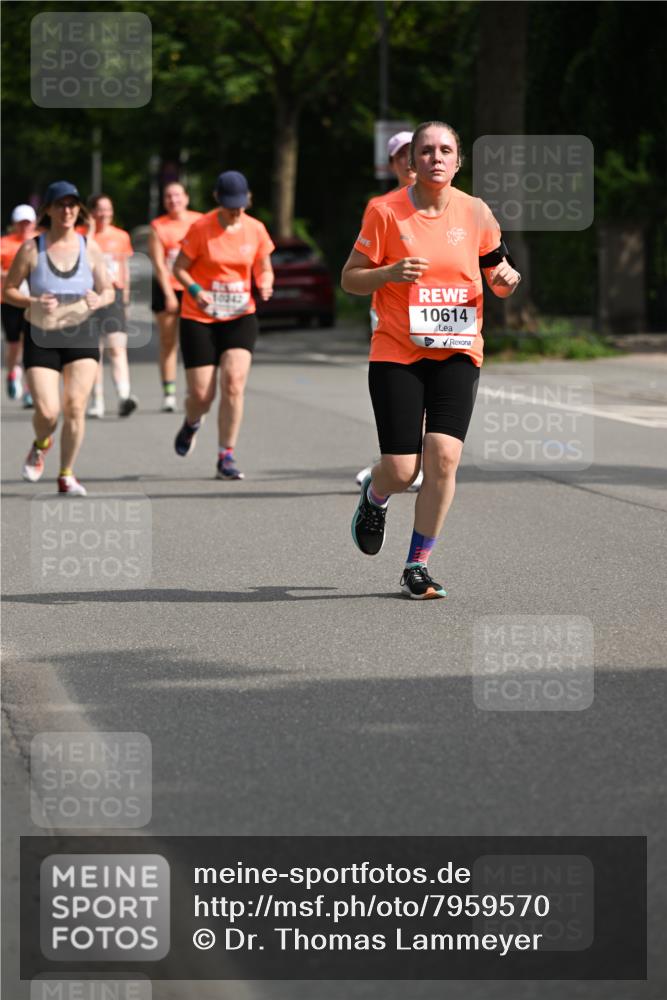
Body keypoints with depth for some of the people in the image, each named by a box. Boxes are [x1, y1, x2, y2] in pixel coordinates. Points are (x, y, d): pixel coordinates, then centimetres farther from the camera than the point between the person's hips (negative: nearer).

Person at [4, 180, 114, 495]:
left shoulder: (89, 248, -2)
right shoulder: (31, 249, -8)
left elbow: (108, 291, 5)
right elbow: (8, 291, -3)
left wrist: (99, 300, -19)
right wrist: (34, 302, -22)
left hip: (81, 336, 1)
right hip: (40, 338, -1)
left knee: (75, 406, -10)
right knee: (47, 412, -10)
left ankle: (66, 475, 5)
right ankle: (40, 445, 27)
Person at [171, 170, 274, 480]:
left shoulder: (255, 230, 0)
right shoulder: (200, 228, -9)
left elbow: (264, 270, 11)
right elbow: (179, 268, -2)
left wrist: (265, 284, -12)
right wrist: (195, 290, -21)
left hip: (240, 317, 2)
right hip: (199, 318, -2)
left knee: (234, 382, -18)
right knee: (201, 394, -3)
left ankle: (226, 458, -8)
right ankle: (191, 424, 36)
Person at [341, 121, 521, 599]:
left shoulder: (476, 212, 3)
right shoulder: (386, 212, -5)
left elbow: (497, 272, 15)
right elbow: (349, 279, 1)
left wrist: (505, 278, -9)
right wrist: (389, 273, -19)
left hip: (457, 352, 2)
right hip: (397, 353, -2)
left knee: (443, 457, -14)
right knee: (401, 470, -8)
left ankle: (418, 566, 2)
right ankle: (374, 498, 32)